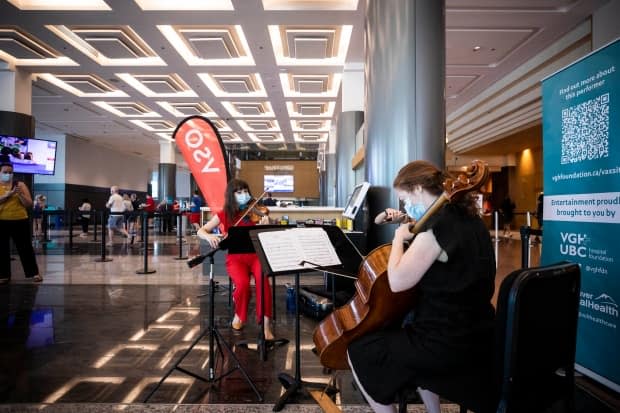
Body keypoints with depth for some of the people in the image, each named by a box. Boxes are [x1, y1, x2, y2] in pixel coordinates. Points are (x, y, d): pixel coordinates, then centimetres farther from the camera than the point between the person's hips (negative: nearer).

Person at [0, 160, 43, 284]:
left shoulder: (20, 184, 3)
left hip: (20, 221, -1)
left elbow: (29, 204, 0)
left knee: (25, 247, 4)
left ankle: (33, 273, 10)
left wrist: (20, 194, -15)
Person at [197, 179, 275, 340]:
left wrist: (265, 227, -28)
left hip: (256, 255, 0)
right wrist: (209, 236, -18)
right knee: (242, 283, -29)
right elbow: (201, 231, 5)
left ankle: (266, 323, -21)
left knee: (262, 278, -32)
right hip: (235, 258, 0)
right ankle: (239, 315, 3)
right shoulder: (223, 215, 4)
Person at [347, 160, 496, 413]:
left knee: (359, 349, 6)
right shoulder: (468, 218, 7)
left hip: (448, 345, -9)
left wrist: (399, 236, -11)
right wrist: (408, 224, 12)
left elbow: (397, 281, -25)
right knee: (407, 337, 35)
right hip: (478, 339, 9)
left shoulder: (438, 224, -21)